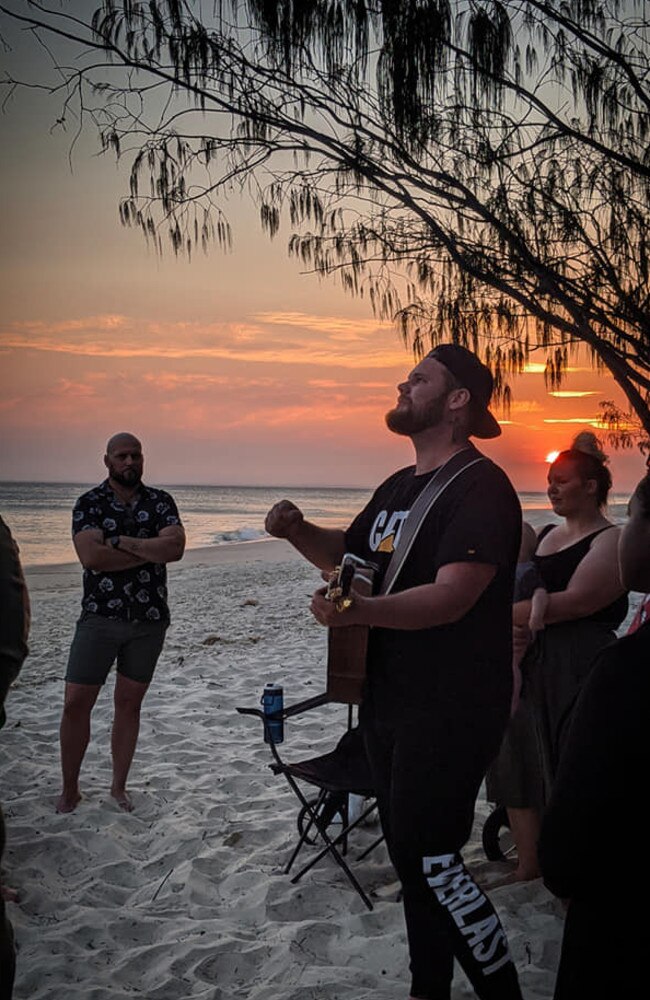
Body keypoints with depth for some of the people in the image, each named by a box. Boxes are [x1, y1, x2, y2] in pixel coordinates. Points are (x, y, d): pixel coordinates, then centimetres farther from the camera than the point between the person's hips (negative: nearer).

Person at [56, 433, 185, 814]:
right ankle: (70, 789, 14)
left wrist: (121, 542, -16)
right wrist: (151, 550, -13)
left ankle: (119, 787, 22)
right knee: (76, 703, -2)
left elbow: (176, 547, -13)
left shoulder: (160, 502, 4)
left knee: (129, 702, 9)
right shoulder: (89, 503, -1)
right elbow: (91, 556, -17)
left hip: (149, 619, 1)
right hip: (100, 616, -1)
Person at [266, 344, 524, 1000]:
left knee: (430, 859, -10)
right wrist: (298, 531, 4)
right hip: (386, 701, 9)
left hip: (449, 713, -9)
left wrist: (357, 613, -40)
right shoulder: (397, 488, 14)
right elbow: (347, 552, 26)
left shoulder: (480, 487, -15)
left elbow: (450, 597, -26)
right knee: (411, 854, 16)